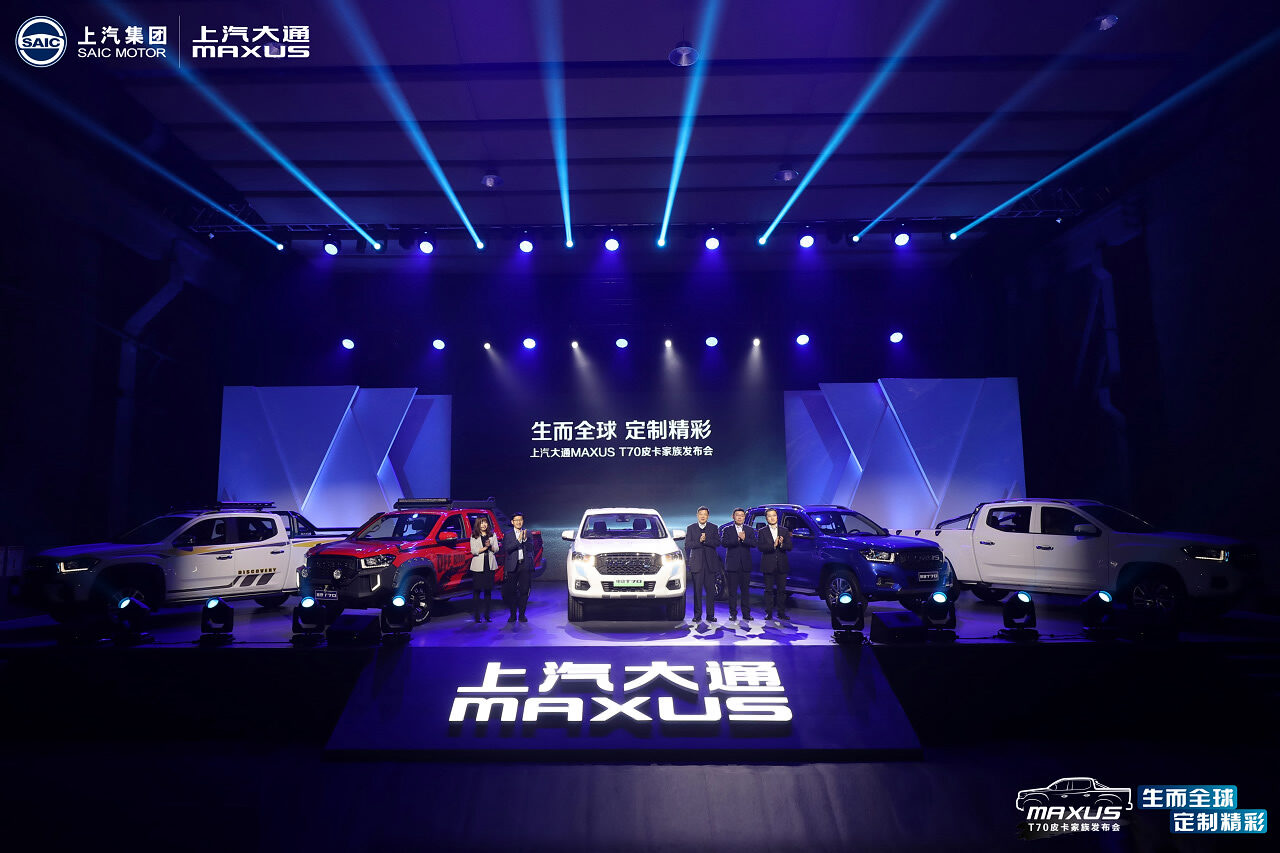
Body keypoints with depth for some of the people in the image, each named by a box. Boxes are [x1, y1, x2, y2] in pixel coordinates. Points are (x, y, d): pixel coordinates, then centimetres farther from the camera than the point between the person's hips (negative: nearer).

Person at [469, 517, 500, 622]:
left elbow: (496, 549, 7)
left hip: (490, 565, 3)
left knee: (488, 590, 4)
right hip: (478, 566, -2)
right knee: (477, 590, -3)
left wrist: (490, 546, -12)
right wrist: (485, 547, -14)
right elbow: (473, 551, -4)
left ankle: (487, 614, 11)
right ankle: (476, 615, 3)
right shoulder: (474, 536, 5)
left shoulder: (492, 535, 13)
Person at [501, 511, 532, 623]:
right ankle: (513, 614, 12)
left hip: (525, 565, 1)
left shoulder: (527, 533, 9)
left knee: (524, 591, 1)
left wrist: (525, 539, -16)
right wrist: (519, 540, -17)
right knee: (511, 591, 1)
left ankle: (522, 614, 11)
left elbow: (530, 548, -1)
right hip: (512, 566, -1)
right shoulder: (508, 535, 5)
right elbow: (507, 549, -10)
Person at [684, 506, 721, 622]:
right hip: (696, 563, 0)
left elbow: (717, 543, -3)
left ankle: (710, 615, 8)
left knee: (711, 590, 0)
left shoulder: (713, 528, 10)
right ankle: (697, 615, 7)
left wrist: (705, 540, -15)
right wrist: (699, 541, -13)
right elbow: (687, 544, -1)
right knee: (697, 590, 0)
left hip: (710, 563, 1)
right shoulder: (691, 528, 9)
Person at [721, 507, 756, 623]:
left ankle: (746, 614, 14)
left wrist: (744, 539, -19)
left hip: (745, 565, 2)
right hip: (732, 564, -1)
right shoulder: (727, 529, 5)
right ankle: (733, 614, 10)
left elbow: (754, 544, -3)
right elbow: (723, 543, -11)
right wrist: (737, 539, -20)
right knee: (732, 590, 2)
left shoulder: (750, 530, 11)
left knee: (745, 590, 6)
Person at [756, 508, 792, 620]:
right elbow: (760, 547, -11)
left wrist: (781, 544, -18)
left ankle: (781, 613, 15)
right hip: (768, 565, -2)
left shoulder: (784, 531, 10)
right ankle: (768, 613, 9)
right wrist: (773, 545, -22)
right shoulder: (762, 532, 3)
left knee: (781, 590, 7)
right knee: (769, 590, 3)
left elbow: (789, 547, 1)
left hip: (782, 565, 2)